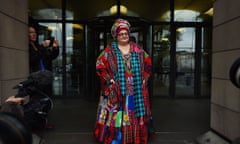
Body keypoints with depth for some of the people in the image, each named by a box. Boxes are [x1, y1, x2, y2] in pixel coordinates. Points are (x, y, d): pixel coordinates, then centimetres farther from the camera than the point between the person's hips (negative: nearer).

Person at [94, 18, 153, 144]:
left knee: (135, 113, 11)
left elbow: (148, 63, 12)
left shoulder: (137, 50, 7)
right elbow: (99, 65, -7)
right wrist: (109, 80, -12)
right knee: (116, 115, 0)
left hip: (136, 90, 3)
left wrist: (144, 78, 3)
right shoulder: (109, 50, -2)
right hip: (117, 90, -3)